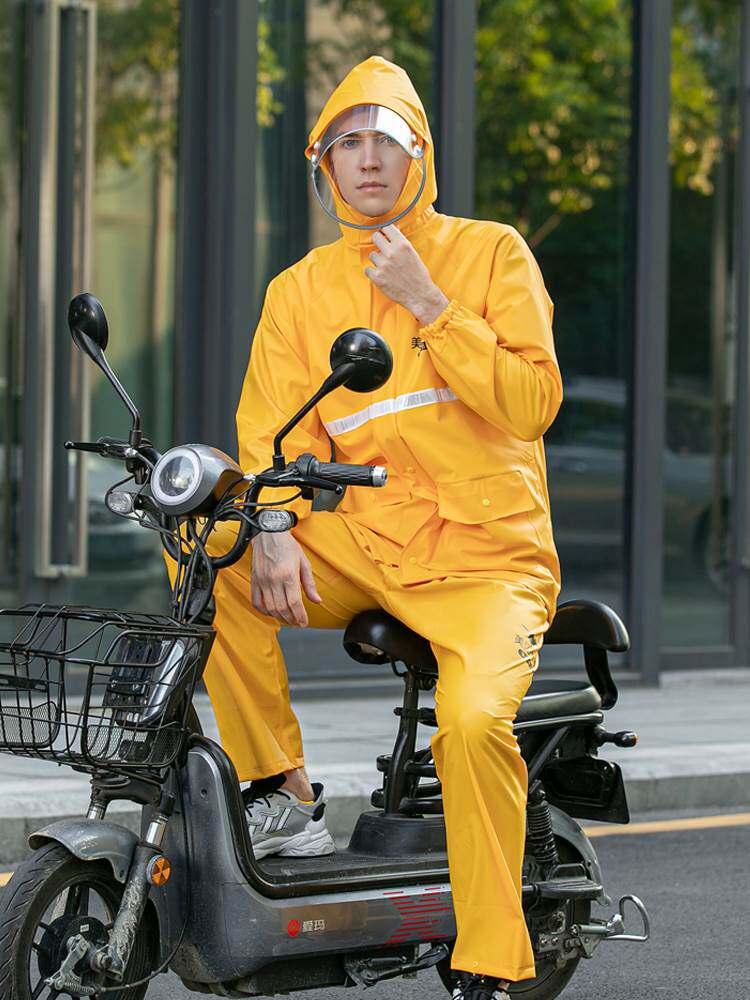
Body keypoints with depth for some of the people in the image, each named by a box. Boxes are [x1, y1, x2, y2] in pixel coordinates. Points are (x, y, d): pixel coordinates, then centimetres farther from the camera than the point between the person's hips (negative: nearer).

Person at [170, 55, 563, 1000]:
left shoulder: (491, 253, 3)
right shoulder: (299, 289, 11)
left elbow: (532, 405, -8)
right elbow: (272, 424, 0)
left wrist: (427, 306, -15)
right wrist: (273, 530, -20)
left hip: (488, 554, -4)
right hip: (355, 544, 4)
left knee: (473, 719, -31)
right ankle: (284, 793, -10)